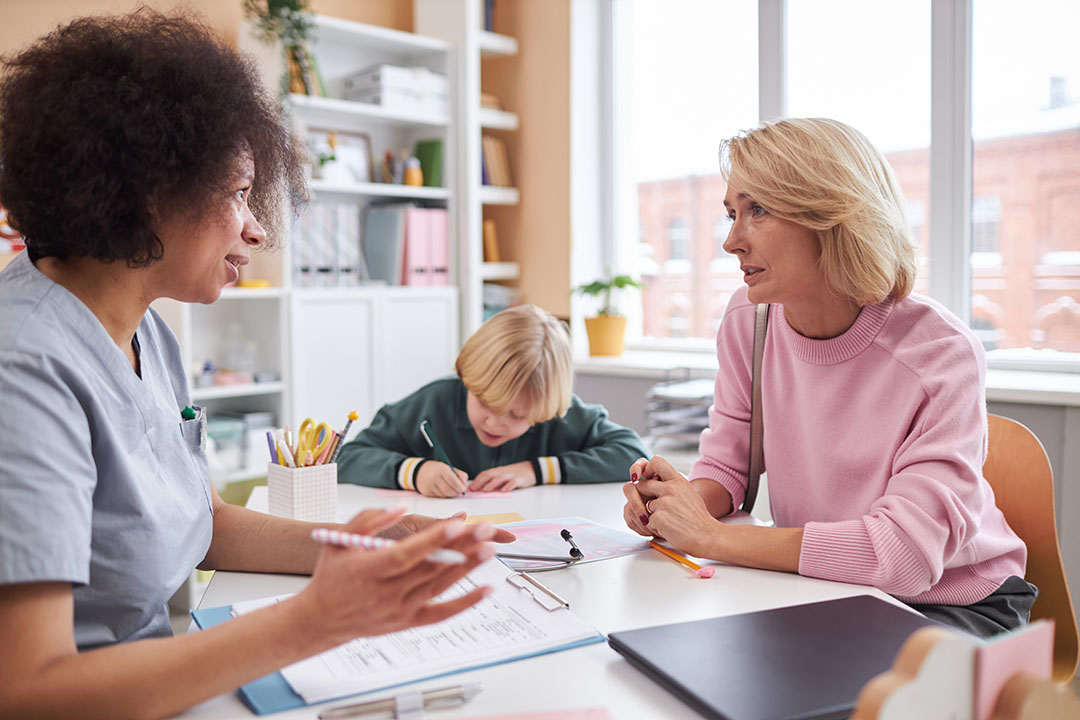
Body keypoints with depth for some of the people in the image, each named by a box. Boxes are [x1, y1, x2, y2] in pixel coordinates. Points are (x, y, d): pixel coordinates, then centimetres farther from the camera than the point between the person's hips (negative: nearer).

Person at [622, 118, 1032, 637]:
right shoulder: (747, 321, -8)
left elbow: (907, 553, -32)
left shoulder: (941, 355, -24)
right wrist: (683, 504, -21)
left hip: (954, 606, -4)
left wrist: (710, 536, -30)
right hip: (813, 593, 4)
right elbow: (725, 463, 3)